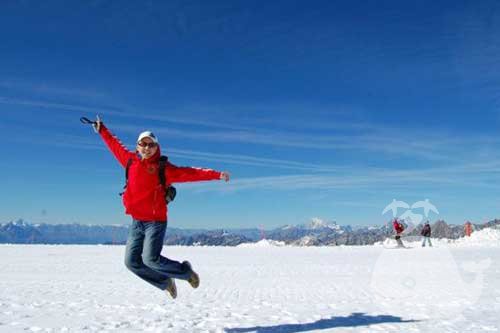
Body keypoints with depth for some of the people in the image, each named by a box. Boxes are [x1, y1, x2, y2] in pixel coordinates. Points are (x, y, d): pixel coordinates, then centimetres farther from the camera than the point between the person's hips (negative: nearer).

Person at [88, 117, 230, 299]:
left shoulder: (164, 168, -6)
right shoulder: (131, 160, 6)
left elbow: (190, 173, -14)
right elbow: (115, 146, 23)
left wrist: (216, 174, -22)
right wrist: (102, 130, 32)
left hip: (155, 221, -5)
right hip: (136, 221, 6)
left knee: (151, 259, -14)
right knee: (132, 261, 4)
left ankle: (185, 271, 13)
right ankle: (165, 282, 25)